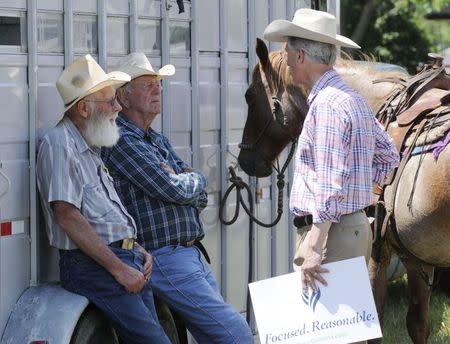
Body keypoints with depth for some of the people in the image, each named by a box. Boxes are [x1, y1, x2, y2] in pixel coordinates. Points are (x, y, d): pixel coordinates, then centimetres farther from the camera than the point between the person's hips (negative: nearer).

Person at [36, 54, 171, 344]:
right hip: (91, 266, -9)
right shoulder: (59, 144, -10)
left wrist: (137, 250, 12)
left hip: (126, 262, 9)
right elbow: (68, 217, -19)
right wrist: (119, 269, -18)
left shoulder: (90, 147, 20)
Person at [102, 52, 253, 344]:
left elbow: (201, 198, 15)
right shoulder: (122, 140, -10)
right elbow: (174, 189, -17)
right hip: (164, 260, -9)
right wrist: (195, 180, 5)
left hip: (193, 255, 9)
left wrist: (178, 183, -6)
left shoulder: (159, 141, 20)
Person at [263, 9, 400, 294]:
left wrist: (313, 249, -25)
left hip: (331, 231, -11)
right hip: (356, 225, 11)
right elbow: (389, 155, 25)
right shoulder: (354, 100, 16)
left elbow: (330, 186, -23)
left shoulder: (326, 105, -16)